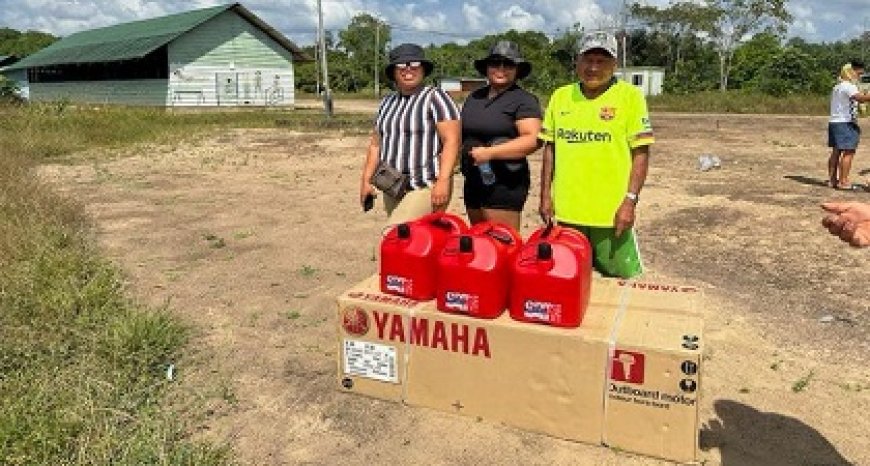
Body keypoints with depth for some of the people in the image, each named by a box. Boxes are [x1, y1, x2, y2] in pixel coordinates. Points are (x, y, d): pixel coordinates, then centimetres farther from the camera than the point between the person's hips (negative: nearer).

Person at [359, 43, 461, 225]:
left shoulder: (435, 98, -3)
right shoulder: (387, 102, 16)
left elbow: (451, 141, -11)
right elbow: (376, 144, 19)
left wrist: (443, 181, -21)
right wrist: (366, 180, 13)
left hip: (426, 188, -6)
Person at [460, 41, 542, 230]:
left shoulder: (524, 100, -6)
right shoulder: (474, 97, 17)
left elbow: (532, 140, -17)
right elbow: (462, 131, 28)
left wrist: (490, 152, -21)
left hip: (505, 184, -7)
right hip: (473, 182, 8)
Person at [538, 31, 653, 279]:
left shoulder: (630, 95, -4)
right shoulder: (560, 96, 7)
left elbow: (641, 152, -6)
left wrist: (630, 200, -13)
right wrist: (546, 195, 6)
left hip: (611, 211, -3)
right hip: (567, 211, 4)